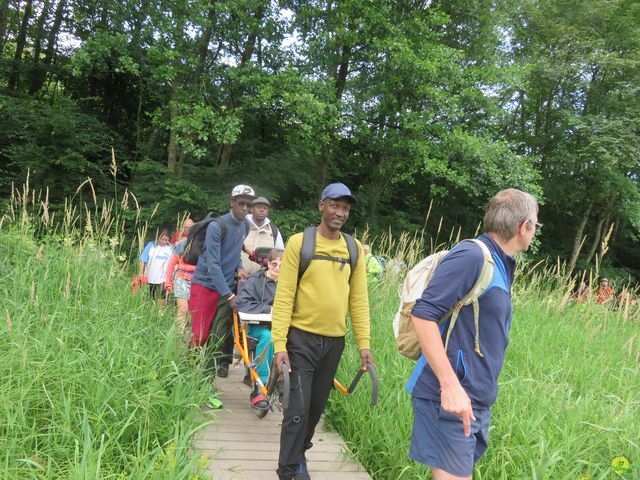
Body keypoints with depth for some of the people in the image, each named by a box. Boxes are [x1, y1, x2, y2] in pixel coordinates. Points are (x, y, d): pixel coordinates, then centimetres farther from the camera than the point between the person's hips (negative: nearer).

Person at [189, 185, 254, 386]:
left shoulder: (244, 226, 5)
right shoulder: (217, 226, -16)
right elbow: (213, 264, -21)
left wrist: (239, 268, -2)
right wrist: (229, 295, -25)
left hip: (226, 286, 5)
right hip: (206, 284, -5)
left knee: (222, 334, 2)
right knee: (200, 334, -4)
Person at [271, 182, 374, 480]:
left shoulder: (355, 249, 4)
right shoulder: (299, 242, -8)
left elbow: (359, 299, 5)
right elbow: (284, 296, -11)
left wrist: (364, 344, 0)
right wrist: (279, 344, -16)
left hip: (334, 341, 4)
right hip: (302, 338, -4)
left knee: (317, 406, 17)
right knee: (298, 408, -2)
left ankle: (300, 451, 39)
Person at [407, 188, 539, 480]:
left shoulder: (500, 264, 14)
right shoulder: (472, 255, -16)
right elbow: (423, 314, -23)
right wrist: (451, 385, -27)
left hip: (477, 400, 9)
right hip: (450, 397, -9)